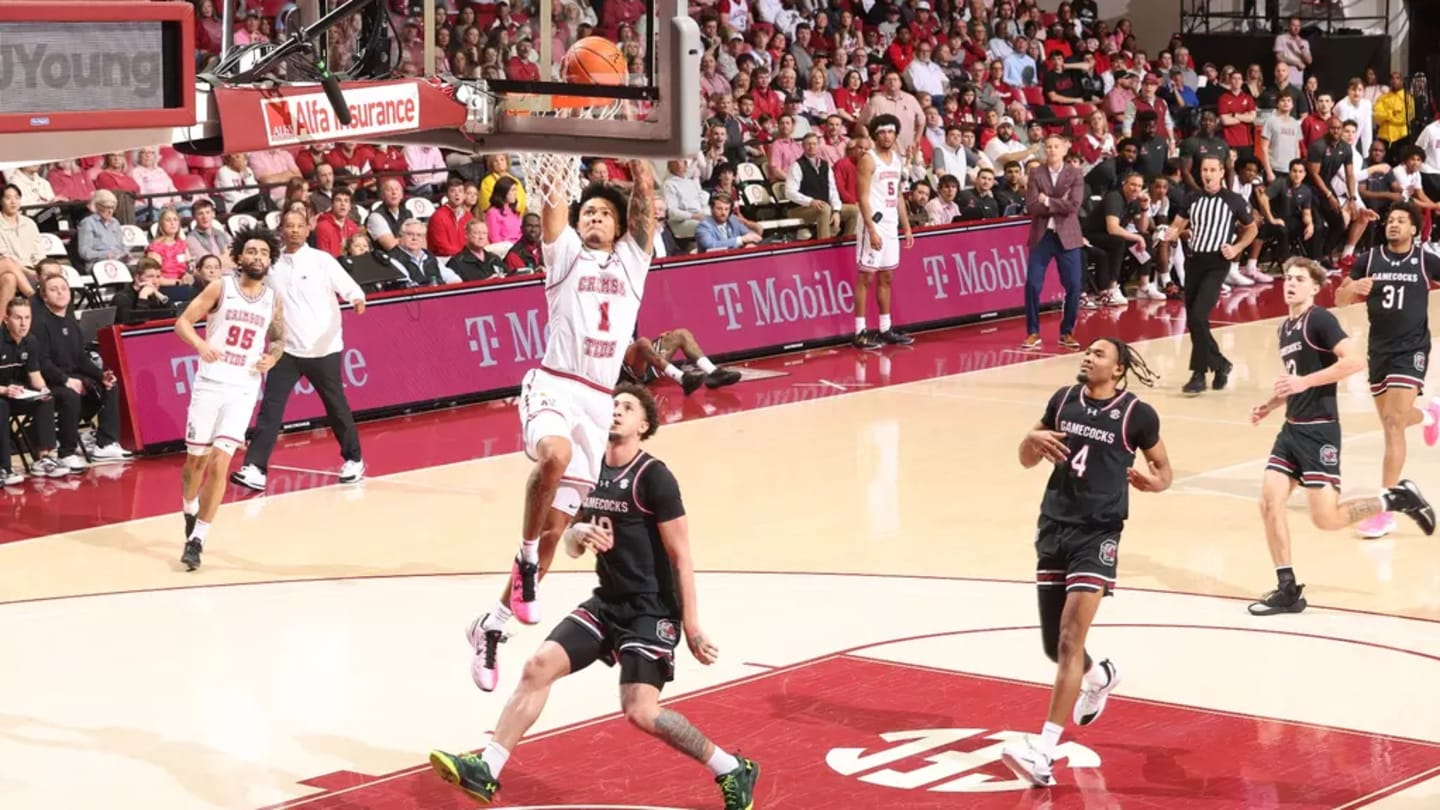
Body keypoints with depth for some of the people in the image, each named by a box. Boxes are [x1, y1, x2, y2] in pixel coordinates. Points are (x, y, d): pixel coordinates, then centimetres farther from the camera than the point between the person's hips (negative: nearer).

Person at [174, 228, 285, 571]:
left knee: (220, 463, -11)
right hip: (210, 383, -1)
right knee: (197, 459, 8)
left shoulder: (273, 299, 6)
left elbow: (278, 339, 20)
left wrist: (272, 357, -2)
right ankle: (190, 510, 40)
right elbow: (182, 322, -4)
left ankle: (197, 540, -5)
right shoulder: (221, 288, -3)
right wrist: (200, 344, -23)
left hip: (244, 389, 1)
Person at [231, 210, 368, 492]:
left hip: (324, 349, -2)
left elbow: (348, 286, -13)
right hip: (286, 349, 2)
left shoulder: (322, 260, -3)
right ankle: (255, 468, -10)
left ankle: (353, 460, 26)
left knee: (336, 406, 9)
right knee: (270, 409, -7)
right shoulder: (272, 266, 6)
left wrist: (357, 299, -33)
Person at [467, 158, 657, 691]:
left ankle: (492, 625, 16)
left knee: (555, 527, 4)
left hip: (598, 402, 4)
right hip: (553, 387, -4)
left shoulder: (631, 261, 16)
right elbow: (553, 205, -7)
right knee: (555, 454, -38)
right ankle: (526, 557, -16)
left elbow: (645, 193, 6)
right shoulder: (565, 252, 10)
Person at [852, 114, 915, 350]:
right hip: (873, 224, -8)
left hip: (891, 225, 8)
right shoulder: (868, 160, -10)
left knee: (886, 277, 12)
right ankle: (860, 332, -4)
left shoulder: (898, 159, 13)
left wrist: (906, 227, 15)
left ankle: (885, 329, 18)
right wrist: (871, 229, -22)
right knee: (866, 277, -6)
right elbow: (863, 197, -15)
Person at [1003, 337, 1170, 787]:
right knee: (1054, 645, 14)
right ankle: (1099, 678, 50)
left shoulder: (1137, 414, -6)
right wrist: (1033, 439, -9)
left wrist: (1152, 480, -18)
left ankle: (1044, 750, -19)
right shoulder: (1064, 399, 6)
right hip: (1053, 527, 5)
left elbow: (1165, 471, 6)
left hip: (1098, 533, -5)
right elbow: (1027, 460, 15)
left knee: (1069, 640, -17)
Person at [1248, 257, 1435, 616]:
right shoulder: (1286, 328, 15)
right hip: (1291, 428, 8)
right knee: (1269, 502, -2)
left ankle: (1398, 498, 11)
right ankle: (1287, 590, 6)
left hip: (1319, 430, -8)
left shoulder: (1319, 320, -11)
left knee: (1326, 519, -10)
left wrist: (1305, 382, -22)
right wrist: (1269, 405, 13)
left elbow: (1355, 361, -22)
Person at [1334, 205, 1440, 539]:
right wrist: (1352, 287, -17)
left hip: (1411, 349, -4)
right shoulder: (1369, 259, 1)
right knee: (1392, 421, 19)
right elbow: (1339, 300, 5)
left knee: (1393, 423, -16)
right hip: (1379, 348, 4)